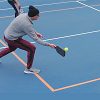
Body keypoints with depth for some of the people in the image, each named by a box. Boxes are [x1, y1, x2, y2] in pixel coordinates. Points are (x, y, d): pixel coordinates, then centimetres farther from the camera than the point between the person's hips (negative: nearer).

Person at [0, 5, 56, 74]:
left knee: (12, 48, 39)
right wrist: (48, 44, -26)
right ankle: (28, 69, 3)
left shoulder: (25, 15, -7)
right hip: (12, 39, -9)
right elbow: (35, 39, -28)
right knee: (32, 48, -11)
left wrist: (35, 32, 2)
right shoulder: (26, 24, -32)